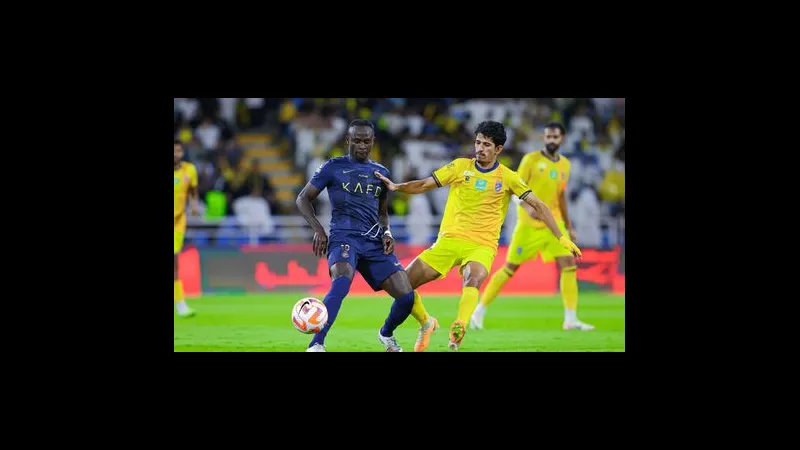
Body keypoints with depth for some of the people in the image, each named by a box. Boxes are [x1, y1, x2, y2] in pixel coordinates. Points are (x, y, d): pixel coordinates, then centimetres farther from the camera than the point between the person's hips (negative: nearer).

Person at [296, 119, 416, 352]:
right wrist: (318, 230, -6)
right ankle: (315, 346, -38)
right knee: (341, 283, -36)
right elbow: (303, 198, 8)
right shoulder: (334, 167, 5)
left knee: (406, 296, -6)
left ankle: (386, 335, 27)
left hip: (374, 242, 5)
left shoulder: (381, 173, 19)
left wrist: (386, 232, 8)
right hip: (344, 236, -5)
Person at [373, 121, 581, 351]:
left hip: (482, 245, -3)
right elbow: (424, 185, 7)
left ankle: (456, 336, -54)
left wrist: (561, 237, -5)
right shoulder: (461, 167, 6)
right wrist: (395, 187, -11)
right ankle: (426, 324, 22)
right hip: (450, 239, 3)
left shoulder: (508, 178, 3)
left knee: (473, 279, -37)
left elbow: (538, 206, 3)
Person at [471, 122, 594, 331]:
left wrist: (569, 226, 19)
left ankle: (570, 319, -6)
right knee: (510, 267, -3)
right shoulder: (531, 159, -6)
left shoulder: (565, 164, 11)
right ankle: (479, 312, 8)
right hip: (529, 225, -5)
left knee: (569, 265, -9)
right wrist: (528, 207, -28)